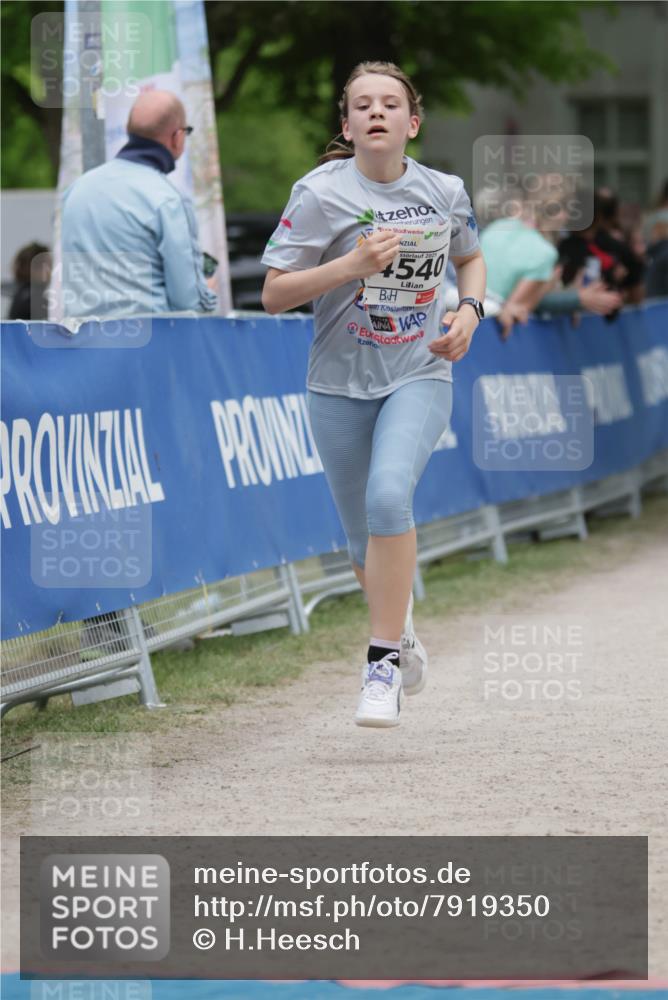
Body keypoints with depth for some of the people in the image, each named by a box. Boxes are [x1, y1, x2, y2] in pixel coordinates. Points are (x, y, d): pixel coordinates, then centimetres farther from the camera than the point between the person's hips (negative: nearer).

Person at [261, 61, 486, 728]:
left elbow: (470, 257, 22)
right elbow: (273, 295, -10)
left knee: (388, 496, -26)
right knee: (363, 542, 9)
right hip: (340, 385, 0)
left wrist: (469, 312, 2)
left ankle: (383, 663, -18)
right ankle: (399, 627, 41)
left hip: (420, 377, 0)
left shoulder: (444, 192, 1)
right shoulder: (320, 194, -8)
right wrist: (355, 263, -21)